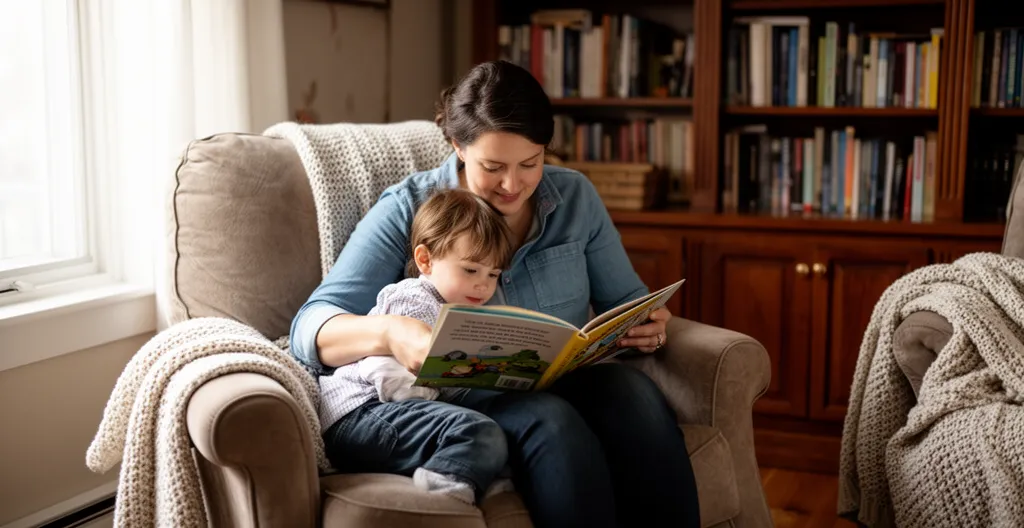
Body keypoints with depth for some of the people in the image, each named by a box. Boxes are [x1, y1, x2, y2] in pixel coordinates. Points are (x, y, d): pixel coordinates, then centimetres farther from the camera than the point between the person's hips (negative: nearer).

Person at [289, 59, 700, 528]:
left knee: (633, 393, -29)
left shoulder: (575, 197, 9)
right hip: (463, 399, -3)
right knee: (552, 423, -35)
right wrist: (388, 333, -32)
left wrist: (648, 323, -8)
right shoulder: (406, 211, -2)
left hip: (564, 386, 4)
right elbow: (309, 328, -9)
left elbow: (625, 298, 18)